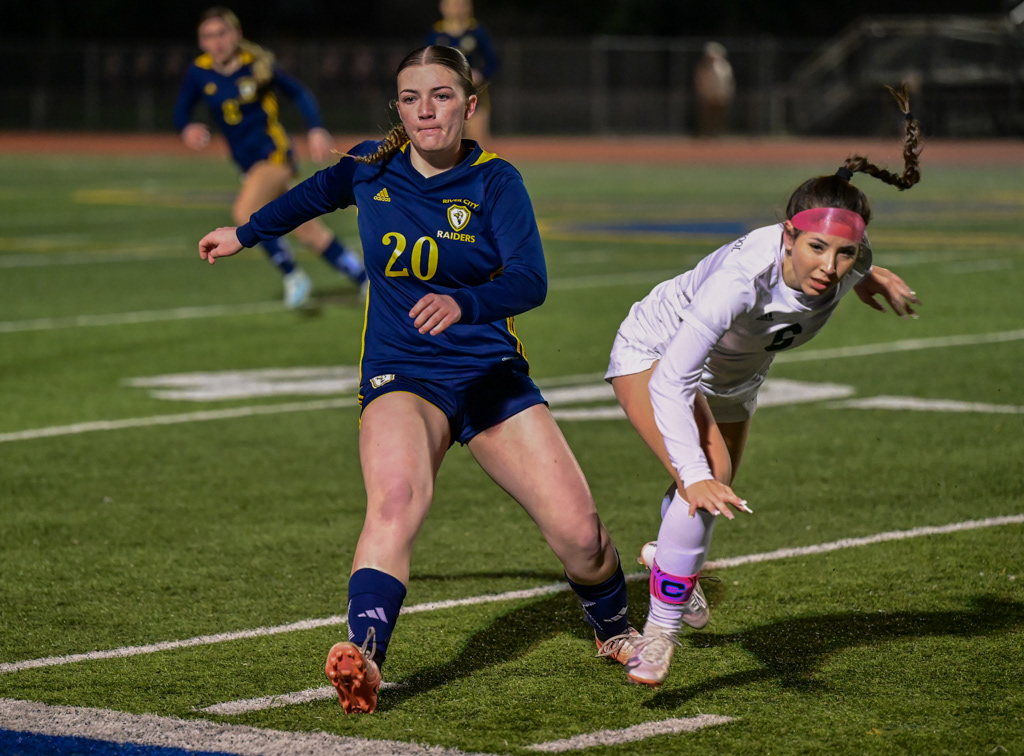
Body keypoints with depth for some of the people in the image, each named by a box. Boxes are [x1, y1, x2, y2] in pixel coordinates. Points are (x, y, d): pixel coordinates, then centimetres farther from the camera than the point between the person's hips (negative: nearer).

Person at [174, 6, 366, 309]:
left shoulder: (257, 65, -10)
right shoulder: (199, 73, -1)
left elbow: (299, 93, -1)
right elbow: (181, 112, 5)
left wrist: (316, 130, -13)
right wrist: (187, 129, -18)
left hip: (274, 151, -5)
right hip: (247, 161, 5)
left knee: (245, 213, -27)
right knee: (307, 230, 6)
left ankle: (294, 277, -9)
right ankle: (364, 280, 19)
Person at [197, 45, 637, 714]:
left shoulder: (495, 182, -8)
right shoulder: (371, 167, 1)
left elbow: (530, 280, -22)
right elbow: (321, 192, 25)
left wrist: (463, 304, -41)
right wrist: (246, 234, 35)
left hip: (493, 376, 0)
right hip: (402, 378, 0)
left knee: (578, 531, -4)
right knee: (397, 496, -33)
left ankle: (615, 632, 29)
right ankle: (363, 656, -46)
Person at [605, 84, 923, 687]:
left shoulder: (848, 259, -29)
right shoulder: (744, 276, -46)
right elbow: (671, 382, -49)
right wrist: (694, 475, -58)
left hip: (734, 375, 6)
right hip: (654, 352, -6)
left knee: (716, 487, 24)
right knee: (704, 484, -28)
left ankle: (675, 557, 60)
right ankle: (661, 631, -12)